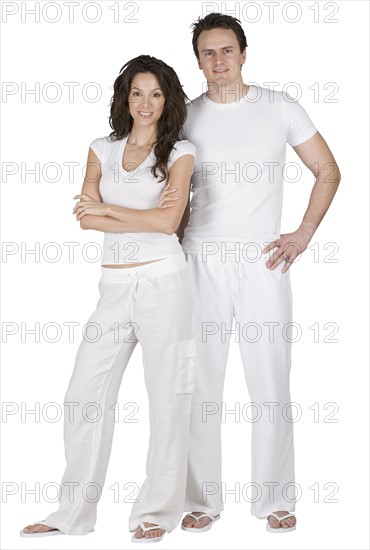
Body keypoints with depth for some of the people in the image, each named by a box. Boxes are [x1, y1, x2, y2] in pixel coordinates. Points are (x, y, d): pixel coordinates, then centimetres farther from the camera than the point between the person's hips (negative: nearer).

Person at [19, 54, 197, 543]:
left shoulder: (180, 152, 4)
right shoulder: (102, 150, 12)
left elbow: (168, 220, -11)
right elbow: (84, 217, -1)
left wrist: (107, 210, -3)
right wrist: (145, 219, -9)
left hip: (163, 281, -3)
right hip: (114, 286, 4)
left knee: (167, 394, 1)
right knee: (85, 393, 3)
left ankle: (157, 512, 11)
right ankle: (74, 513, 13)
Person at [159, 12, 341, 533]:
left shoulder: (279, 108, 3)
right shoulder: (186, 117, 7)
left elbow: (328, 171, 8)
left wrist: (304, 234, 0)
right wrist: (177, 242, 2)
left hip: (263, 261, -1)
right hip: (202, 261, 2)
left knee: (271, 386, 0)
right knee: (200, 386, 2)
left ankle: (276, 500, 12)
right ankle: (202, 500, 12)